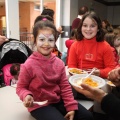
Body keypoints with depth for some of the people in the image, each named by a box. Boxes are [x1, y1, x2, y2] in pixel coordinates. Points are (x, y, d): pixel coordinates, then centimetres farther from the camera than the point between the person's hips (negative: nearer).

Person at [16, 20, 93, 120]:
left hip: (58, 100, 5)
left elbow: (65, 86, 2)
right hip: (39, 105, -5)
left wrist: (71, 107, -3)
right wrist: (26, 95, -28)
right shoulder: (29, 65, -16)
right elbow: (21, 87, -6)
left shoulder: (59, 63, -2)